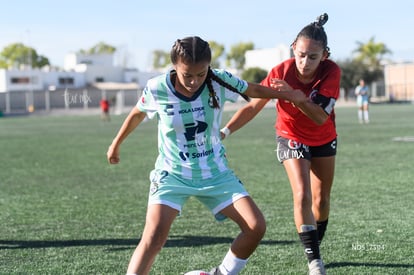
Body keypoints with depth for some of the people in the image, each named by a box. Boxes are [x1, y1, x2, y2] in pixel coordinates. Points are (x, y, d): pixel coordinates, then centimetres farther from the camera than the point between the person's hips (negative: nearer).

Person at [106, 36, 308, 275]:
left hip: (215, 173, 3)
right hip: (173, 174, -3)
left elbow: (254, 90, 7)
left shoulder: (220, 81, -14)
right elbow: (137, 114, 6)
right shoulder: (157, 89, -16)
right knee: (154, 237, -24)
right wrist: (116, 144, 19)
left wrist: (288, 95, 14)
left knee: (257, 227, -8)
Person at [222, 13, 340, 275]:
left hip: (324, 140, 2)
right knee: (302, 195, -18)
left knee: (322, 199, 10)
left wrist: (293, 94, -46)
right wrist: (225, 130, -32)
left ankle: (315, 247, 34)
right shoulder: (281, 72, -27)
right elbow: (253, 106, -20)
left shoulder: (331, 72, -26)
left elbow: (321, 117, -34)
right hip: (292, 139, -2)